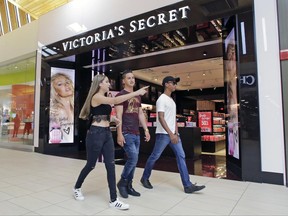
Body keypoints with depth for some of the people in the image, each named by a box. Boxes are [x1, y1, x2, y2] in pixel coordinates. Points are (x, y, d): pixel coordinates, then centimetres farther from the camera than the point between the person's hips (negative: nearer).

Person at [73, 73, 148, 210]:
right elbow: (116, 100, -28)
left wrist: (113, 118, 4)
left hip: (107, 133, 8)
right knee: (91, 165, 9)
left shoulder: (104, 98, 15)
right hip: (96, 134, -8)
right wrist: (137, 93, -28)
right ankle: (77, 188, 37)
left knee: (110, 166, 3)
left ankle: (113, 200, 11)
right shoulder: (96, 97, -13)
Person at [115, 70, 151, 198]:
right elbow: (119, 115, -12)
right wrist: (119, 134, -18)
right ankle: (122, 182, 12)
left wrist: (146, 129, 11)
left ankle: (128, 186, 23)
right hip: (126, 133, -7)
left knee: (133, 160, 10)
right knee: (133, 159, -10)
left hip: (136, 133, 7)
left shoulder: (137, 96, 17)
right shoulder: (120, 95, -5)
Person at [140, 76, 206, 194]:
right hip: (163, 134, -8)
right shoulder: (162, 99, -10)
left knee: (181, 156, 2)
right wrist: (170, 134, -24)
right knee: (154, 156, 3)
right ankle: (145, 178, 23)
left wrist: (176, 133, 5)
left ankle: (188, 186, 4)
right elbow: (161, 118, -19)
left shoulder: (172, 100, 18)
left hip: (173, 134, 8)